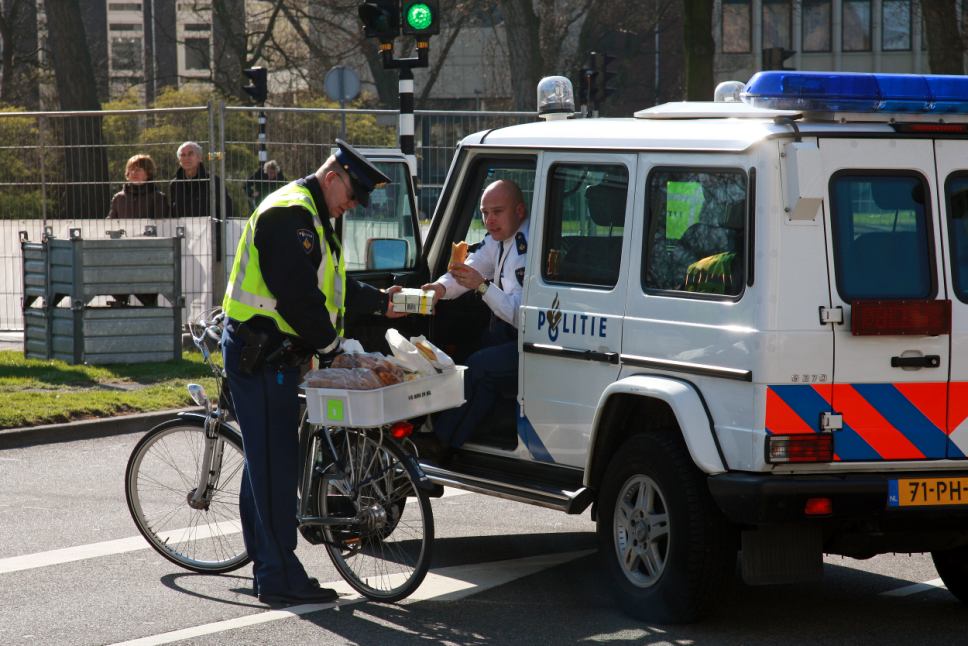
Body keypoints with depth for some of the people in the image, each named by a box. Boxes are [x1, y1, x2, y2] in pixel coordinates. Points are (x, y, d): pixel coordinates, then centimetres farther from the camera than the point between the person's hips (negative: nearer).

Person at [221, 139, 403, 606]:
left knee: (267, 461, 14)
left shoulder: (307, 216, 20)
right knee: (275, 463, -9)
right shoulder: (290, 214, -16)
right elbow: (297, 295, -22)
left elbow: (332, 285, 27)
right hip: (259, 354, -11)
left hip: (271, 354, 11)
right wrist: (329, 344, -13)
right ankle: (280, 577, -8)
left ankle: (268, 565, 20)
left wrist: (379, 302, 22)